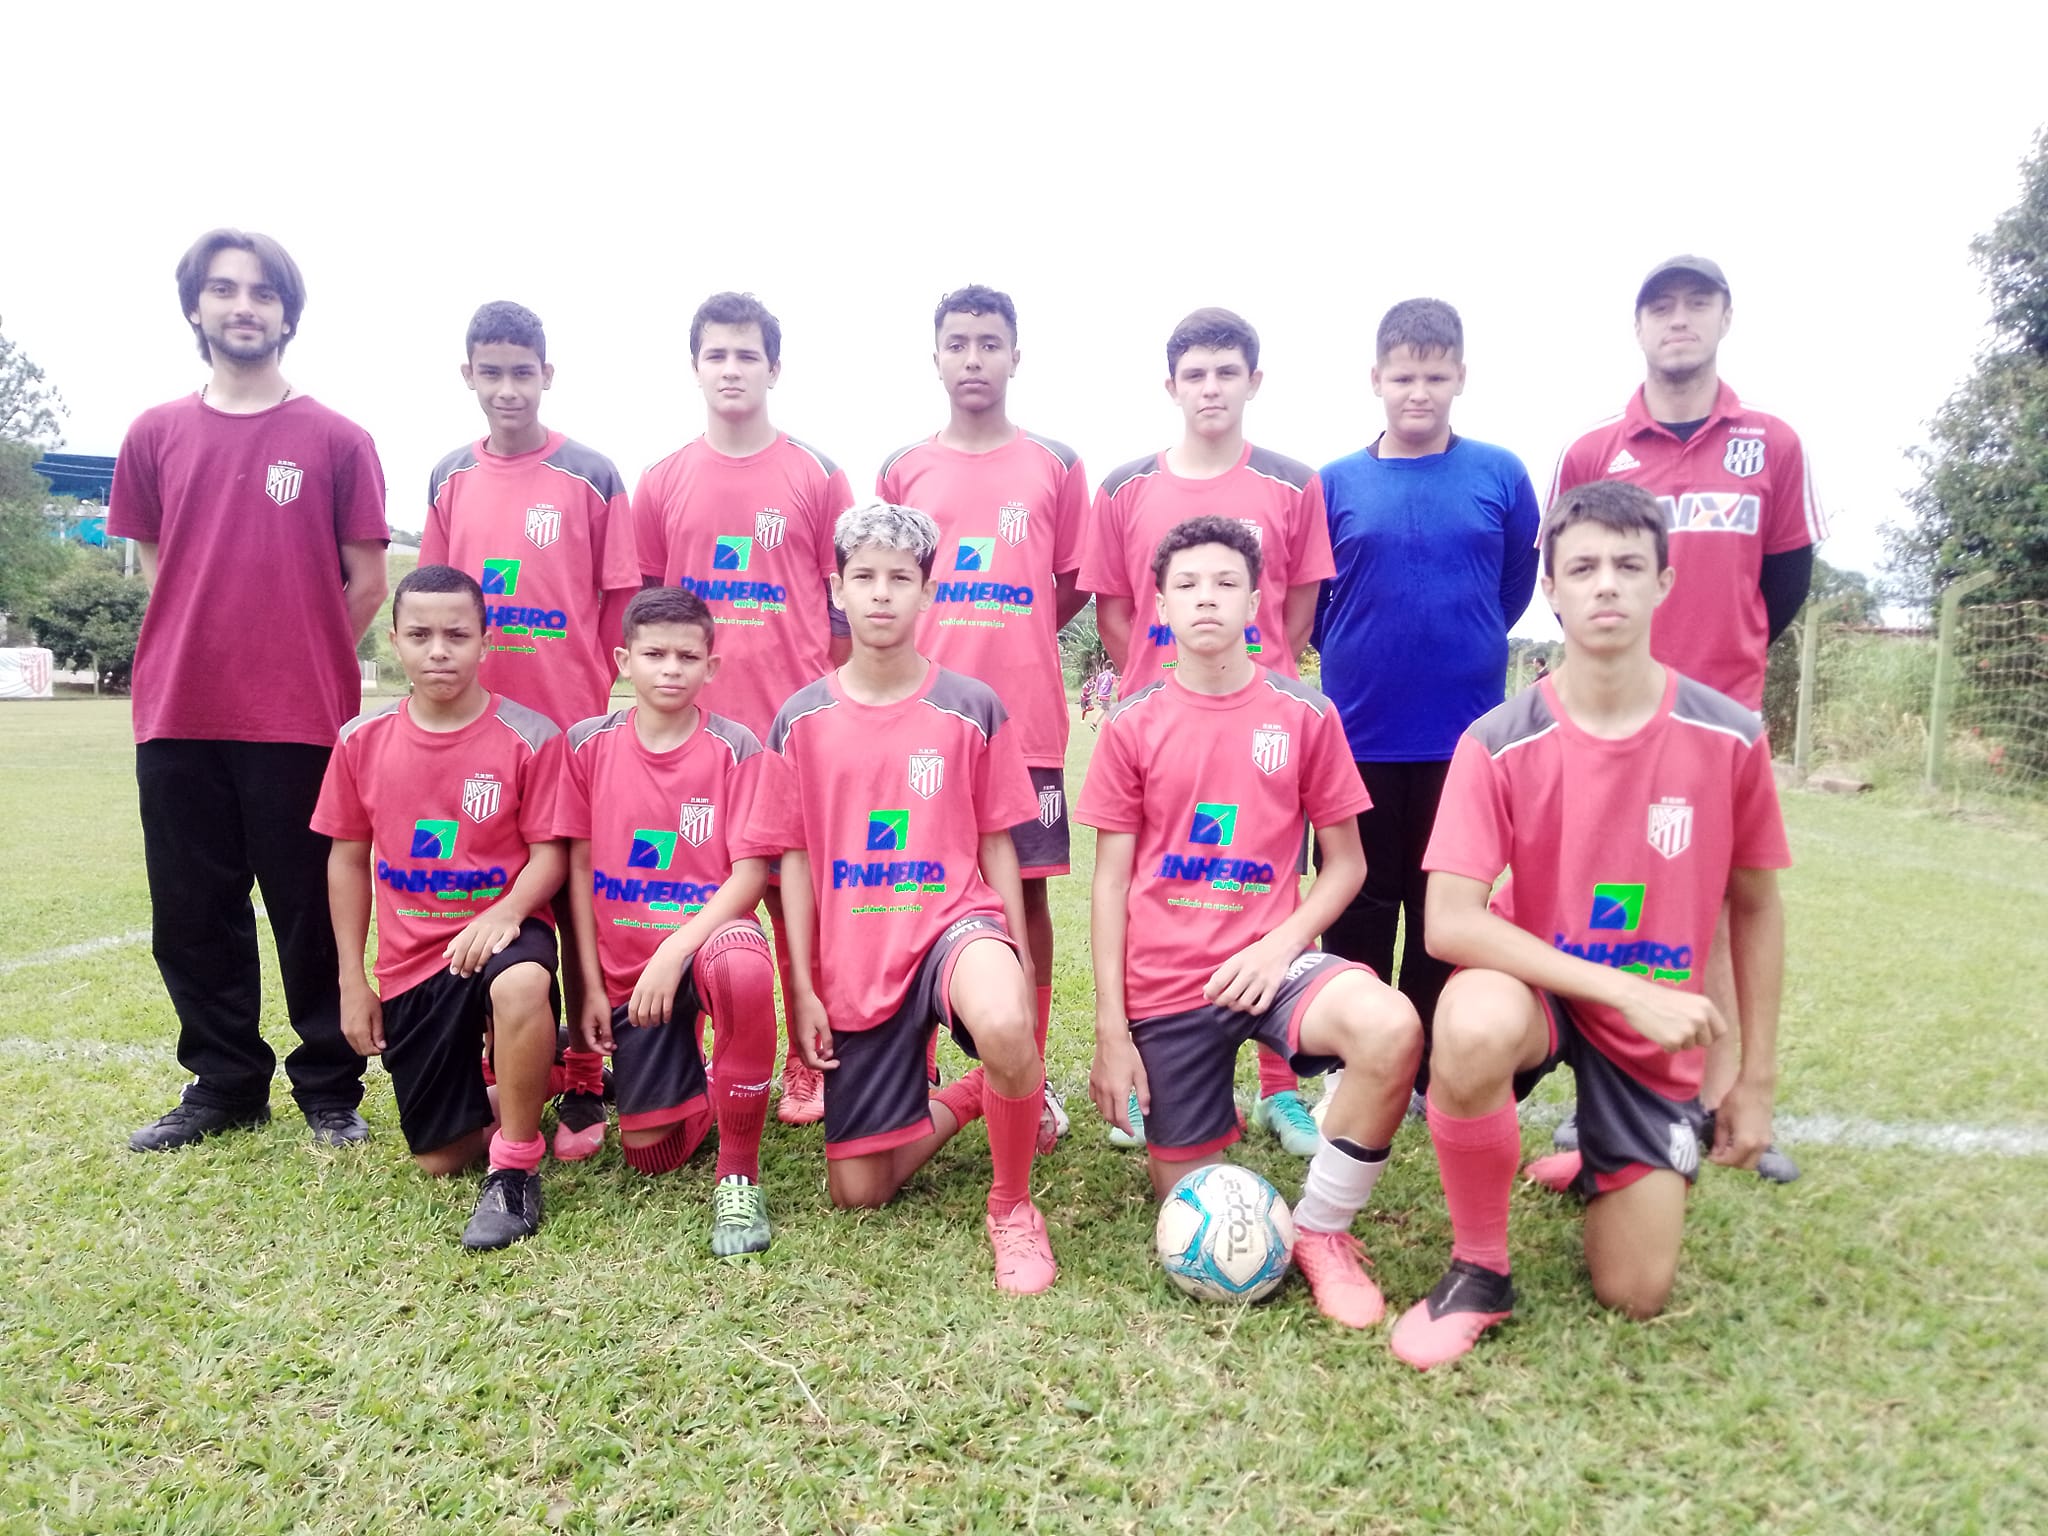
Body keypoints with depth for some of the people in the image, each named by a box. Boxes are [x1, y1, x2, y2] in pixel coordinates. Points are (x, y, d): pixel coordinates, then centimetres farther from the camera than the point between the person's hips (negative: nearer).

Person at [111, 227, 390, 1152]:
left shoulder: (337, 441, 2)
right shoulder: (155, 435, 10)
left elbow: (366, 581, 3)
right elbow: (155, 567, 17)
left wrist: (301, 662, 3)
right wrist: (216, 651, 8)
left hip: (302, 720, -3)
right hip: (179, 717, 3)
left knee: (313, 913, 3)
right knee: (192, 918, 10)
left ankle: (330, 1090, 17)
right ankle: (224, 1084, 25)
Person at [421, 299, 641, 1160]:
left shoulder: (591, 477, -1)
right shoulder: (450, 480, 10)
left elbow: (619, 606, 0)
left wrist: (618, 713, -3)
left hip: (577, 730, -3)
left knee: (581, 909, 2)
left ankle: (584, 1089, 13)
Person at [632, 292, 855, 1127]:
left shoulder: (818, 477, 3)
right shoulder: (662, 484, 9)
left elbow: (845, 607, 4)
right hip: (694, 732, 2)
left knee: (798, 898, 3)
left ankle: (807, 1067, 16)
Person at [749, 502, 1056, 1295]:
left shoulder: (972, 709, -2)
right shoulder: (801, 720, 2)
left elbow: (997, 845, 3)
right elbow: (795, 858, 5)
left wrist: (1020, 963, -1)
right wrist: (803, 989, 1)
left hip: (953, 921, -3)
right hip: (853, 965, 3)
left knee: (1004, 1027, -40)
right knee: (856, 1192, 5)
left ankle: (1012, 1208, -10)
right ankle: (972, 1094, 33)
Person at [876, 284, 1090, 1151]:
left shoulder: (1056, 468, 6)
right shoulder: (903, 471, 9)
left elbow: (1075, 586, 12)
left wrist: (1008, 638, 4)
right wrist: (951, 644, 5)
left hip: (1026, 719, -1)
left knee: (1025, 889, 4)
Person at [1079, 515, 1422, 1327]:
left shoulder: (1306, 716, -1)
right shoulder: (1132, 727, 0)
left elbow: (1345, 862, 5)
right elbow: (1111, 880, 1)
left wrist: (1282, 944, -14)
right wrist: (1110, 1031, -4)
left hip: (1266, 959, 0)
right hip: (1163, 982, 0)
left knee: (1391, 1029, -32)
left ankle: (1321, 1230, -8)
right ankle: (1198, 1113, 39)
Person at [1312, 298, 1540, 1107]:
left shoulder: (1500, 476, 1)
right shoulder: (1337, 483, 2)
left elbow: (1517, 585, 11)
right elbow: (1308, 600, 10)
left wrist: (1461, 648, 13)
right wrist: (1361, 652, 8)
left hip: (1464, 735, 0)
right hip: (1359, 733, 0)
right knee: (1358, 908, 9)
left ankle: (1434, 1071, 24)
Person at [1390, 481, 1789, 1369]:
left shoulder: (1729, 739, -11)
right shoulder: (1500, 744, -18)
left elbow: (1755, 908, 2)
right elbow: (1449, 924, -25)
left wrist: (1757, 1081, 4)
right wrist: (1625, 988, -30)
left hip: (1656, 1025, 2)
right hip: (1536, 987, -2)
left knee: (1635, 1296, 0)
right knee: (1475, 1026, -40)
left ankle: (1602, 1156, 35)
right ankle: (1479, 1271, -15)